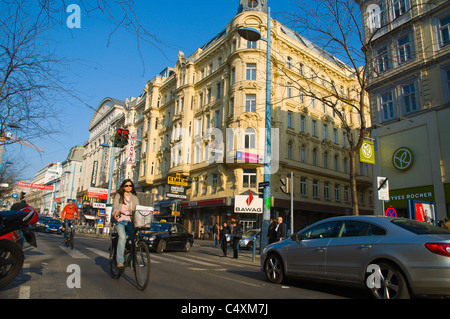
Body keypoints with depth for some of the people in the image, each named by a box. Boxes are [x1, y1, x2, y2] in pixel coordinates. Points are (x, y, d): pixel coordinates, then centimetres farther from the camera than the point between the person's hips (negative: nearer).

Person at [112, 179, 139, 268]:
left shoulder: (134, 197, 19)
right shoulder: (118, 196, 13)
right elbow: (115, 205, -3)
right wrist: (115, 212, -27)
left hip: (130, 221, 2)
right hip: (120, 220, -2)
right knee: (122, 237, -26)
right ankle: (120, 261, -24)